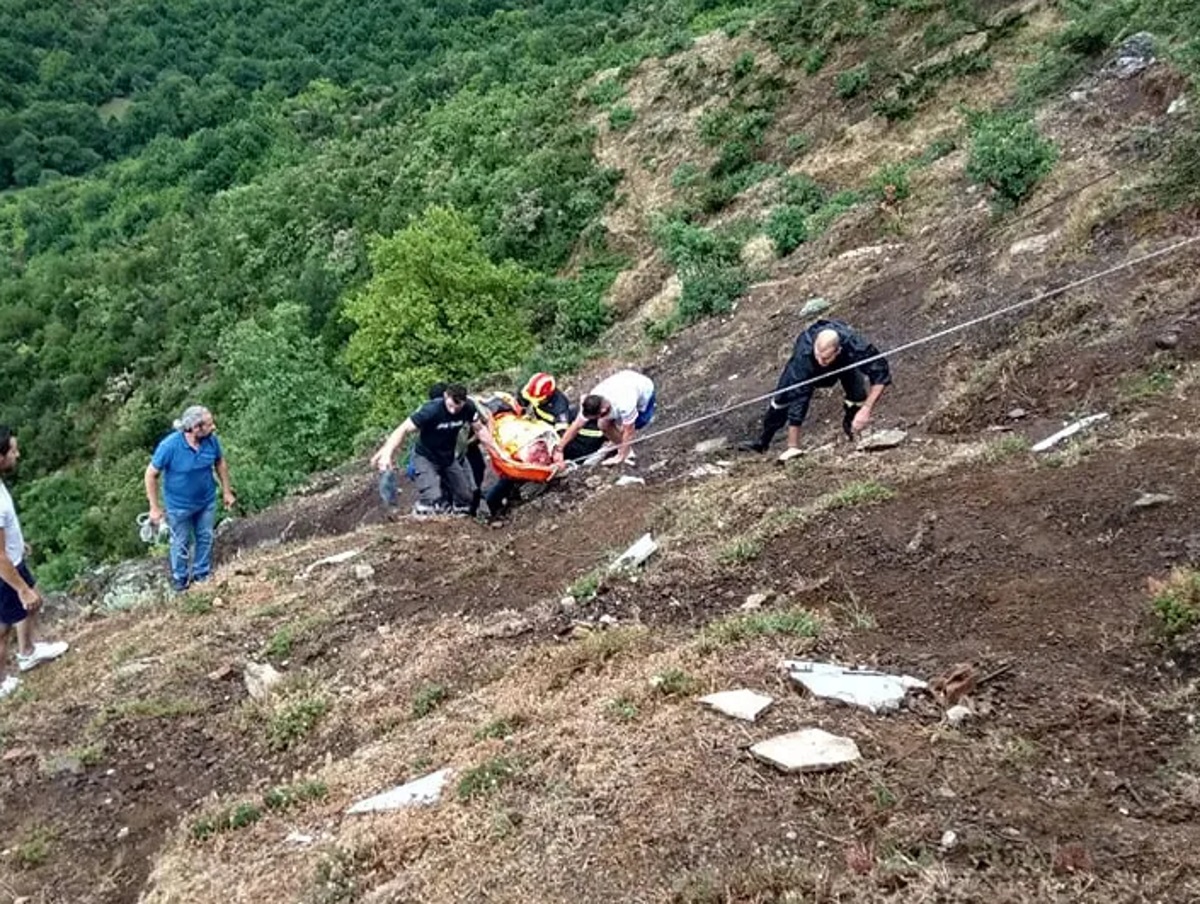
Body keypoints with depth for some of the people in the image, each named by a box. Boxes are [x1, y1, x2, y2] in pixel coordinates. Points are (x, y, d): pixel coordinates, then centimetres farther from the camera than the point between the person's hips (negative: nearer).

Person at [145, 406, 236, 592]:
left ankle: (202, 574, 45)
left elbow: (220, 463, 1)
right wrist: (154, 508, -15)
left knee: (205, 537, 22)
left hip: (207, 500, 4)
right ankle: (180, 577, 44)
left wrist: (227, 491, 5)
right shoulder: (170, 446, -31)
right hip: (179, 505, -4)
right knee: (181, 543, 17)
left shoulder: (211, 439, -20)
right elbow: (151, 475, -20)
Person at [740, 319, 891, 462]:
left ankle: (851, 429, 6)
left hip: (844, 363, 0)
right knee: (786, 396, -8)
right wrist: (793, 447, -43)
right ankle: (762, 441, 12)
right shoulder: (804, 354, -44)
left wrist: (866, 410, -42)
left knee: (858, 394, -24)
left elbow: (881, 375, -33)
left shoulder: (855, 347, -45)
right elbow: (798, 398, -43)